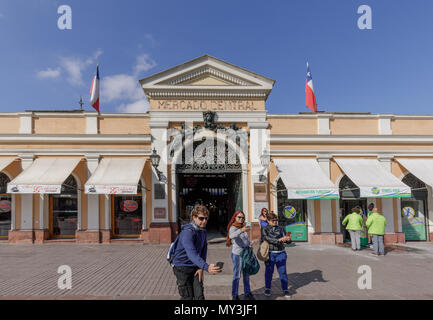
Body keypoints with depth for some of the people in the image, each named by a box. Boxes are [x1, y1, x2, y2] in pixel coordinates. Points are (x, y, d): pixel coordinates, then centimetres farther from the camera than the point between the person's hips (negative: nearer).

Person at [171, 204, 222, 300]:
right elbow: (192, 254, -40)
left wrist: (201, 268, -6)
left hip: (195, 267, 7)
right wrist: (207, 267, -52)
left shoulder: (203, 231, 2)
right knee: (188, 297, -1)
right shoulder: (187, 232, -27)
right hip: (182, 267, -7)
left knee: (200, 296, 2)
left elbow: (204, 250, 6)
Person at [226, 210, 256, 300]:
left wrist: (250, 244, -2)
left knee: (246, 275, 15)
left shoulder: (244, 227, 11)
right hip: (237, 254, -7)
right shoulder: (233, 228, -12)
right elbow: (231, 236, -35)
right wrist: (241, 230, -52)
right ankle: (235, 295, 12)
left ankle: (247, 293, 28)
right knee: (237, 276, 0)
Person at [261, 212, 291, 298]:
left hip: (281, 253, 2)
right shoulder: (265, 229, 0)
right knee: (269, 271, 8)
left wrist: (288, 239, -27)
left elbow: (285, 238, -2)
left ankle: (285, 290, 15)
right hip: (270, 253, -1)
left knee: (282, 272, 3)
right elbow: (267, 238, -17)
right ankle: (267, 289, 24)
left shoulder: (280, 228, 7)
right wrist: (279, 240, -29)